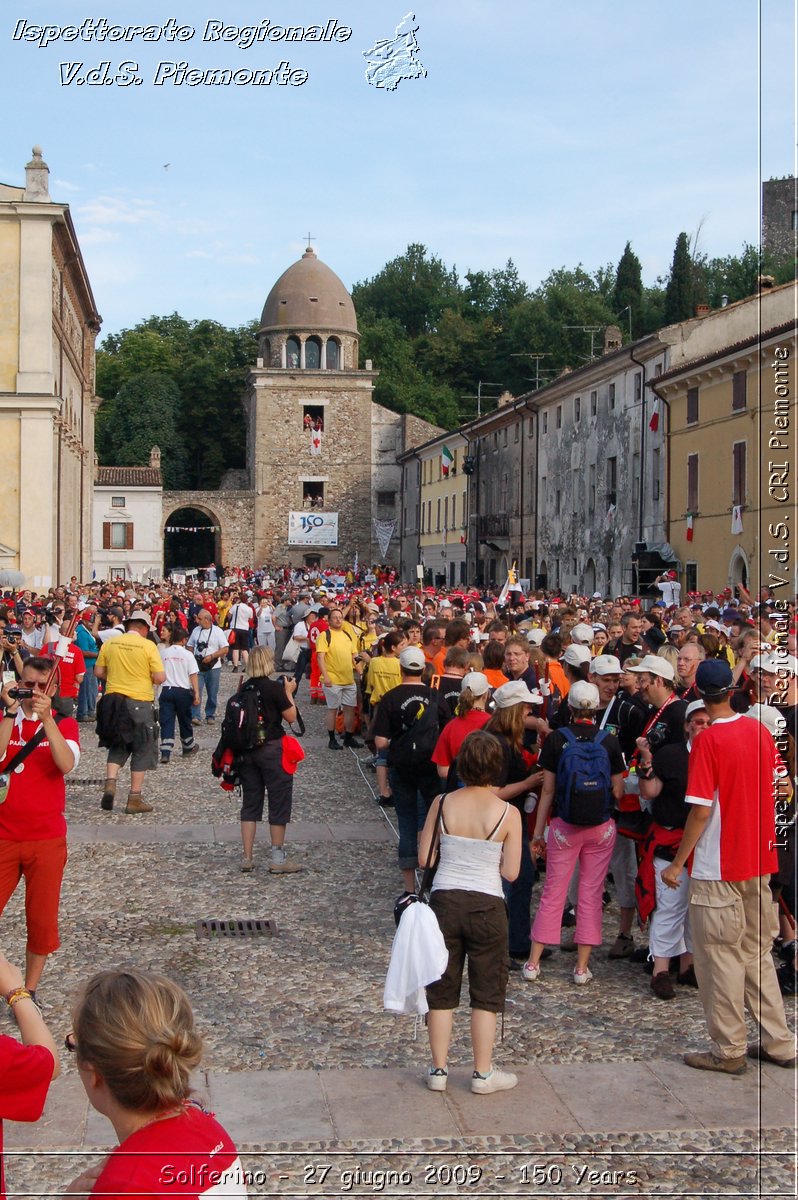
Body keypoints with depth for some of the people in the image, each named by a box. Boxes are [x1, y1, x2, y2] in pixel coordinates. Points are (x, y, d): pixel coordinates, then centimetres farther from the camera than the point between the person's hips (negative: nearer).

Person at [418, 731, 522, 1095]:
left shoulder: (442, 804, -6)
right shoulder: (508, 813, -11)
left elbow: (423, 857, -1)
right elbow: (511, 872, -7)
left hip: (444, 900, 2)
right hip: (486, 905, -2)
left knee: (442, 987, 14)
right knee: (486, 992, 12)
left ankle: (439, 1069, 20)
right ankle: (483, 1074, 18)